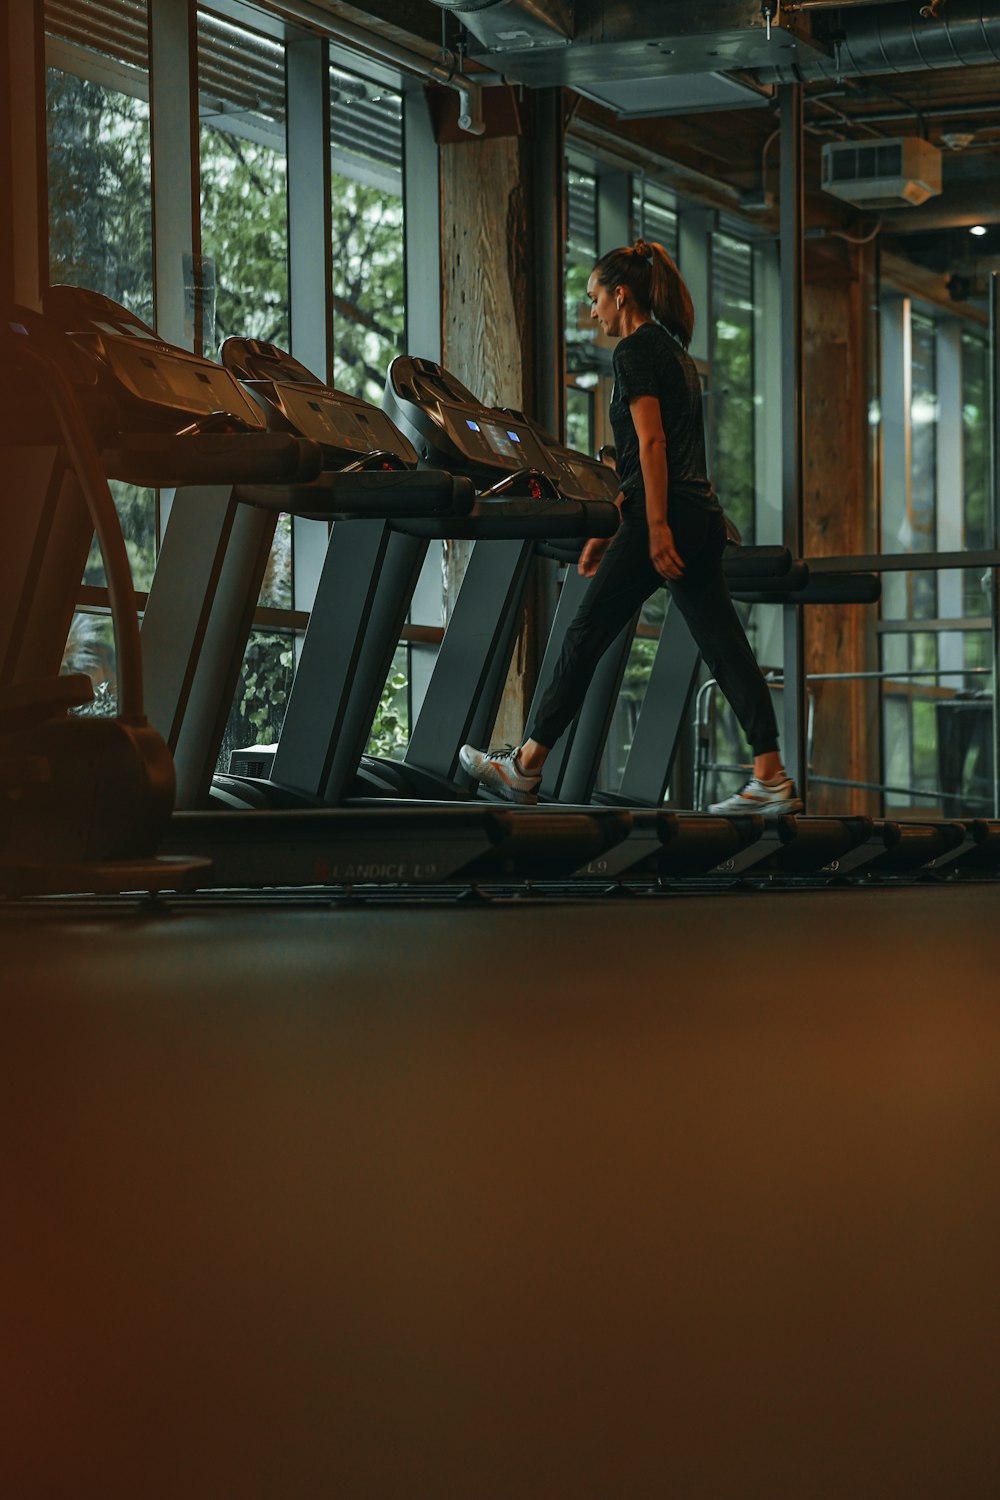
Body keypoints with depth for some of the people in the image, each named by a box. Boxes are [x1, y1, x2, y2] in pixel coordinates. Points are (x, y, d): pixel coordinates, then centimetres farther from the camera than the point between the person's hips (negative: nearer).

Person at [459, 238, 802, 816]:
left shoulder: (634, 351, -7)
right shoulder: (674, 351, 22)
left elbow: (651, 443, -17)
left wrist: (656, 528, -22)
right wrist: (610, 528, 26)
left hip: (666, 517, -9)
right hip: (703, 518, 9)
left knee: (586, 637, 0)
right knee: (725, 646, 3)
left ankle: (524, 768, 7)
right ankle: (773, 779, -3)